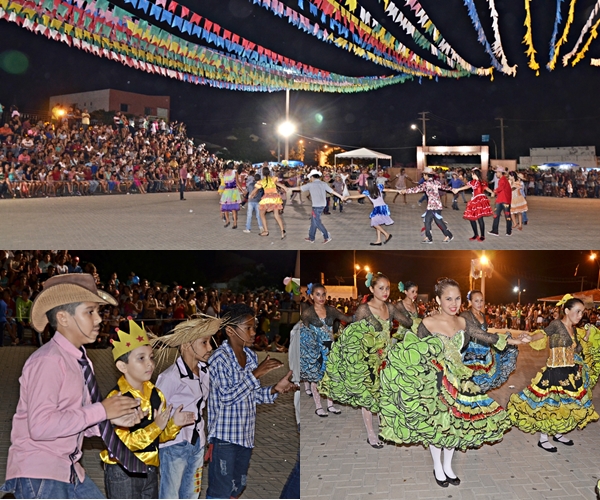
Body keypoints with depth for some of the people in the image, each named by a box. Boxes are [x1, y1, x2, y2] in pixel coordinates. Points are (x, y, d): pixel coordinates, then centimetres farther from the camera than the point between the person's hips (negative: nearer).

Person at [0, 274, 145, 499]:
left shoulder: (80, 361, 7)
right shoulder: (48, 361, -19)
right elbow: (41, 425, -28)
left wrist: (114, 418, -5)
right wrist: (101, 411, -22)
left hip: (69, 470, 9)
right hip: (39, 475, -9)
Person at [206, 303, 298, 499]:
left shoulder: (252, 357, 6)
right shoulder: (219, 359, -15)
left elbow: (253, 395, 10)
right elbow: (227, 397, -23)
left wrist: (276, 389, -8)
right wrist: (255, 374, -27)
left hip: (245, 436, 7)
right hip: (224, 437, -7)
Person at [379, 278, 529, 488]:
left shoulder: (462, 322, -1)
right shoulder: (428, 323, -16)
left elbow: (485, 336, 5)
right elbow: (415, 353, -10)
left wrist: (511, 341, 3)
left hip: (457, 379, 5)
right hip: (435, 381, -5)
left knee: (455, 423, 12)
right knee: (436, 425, 6)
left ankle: (448, 466, 32)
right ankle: (437, 468, 27)